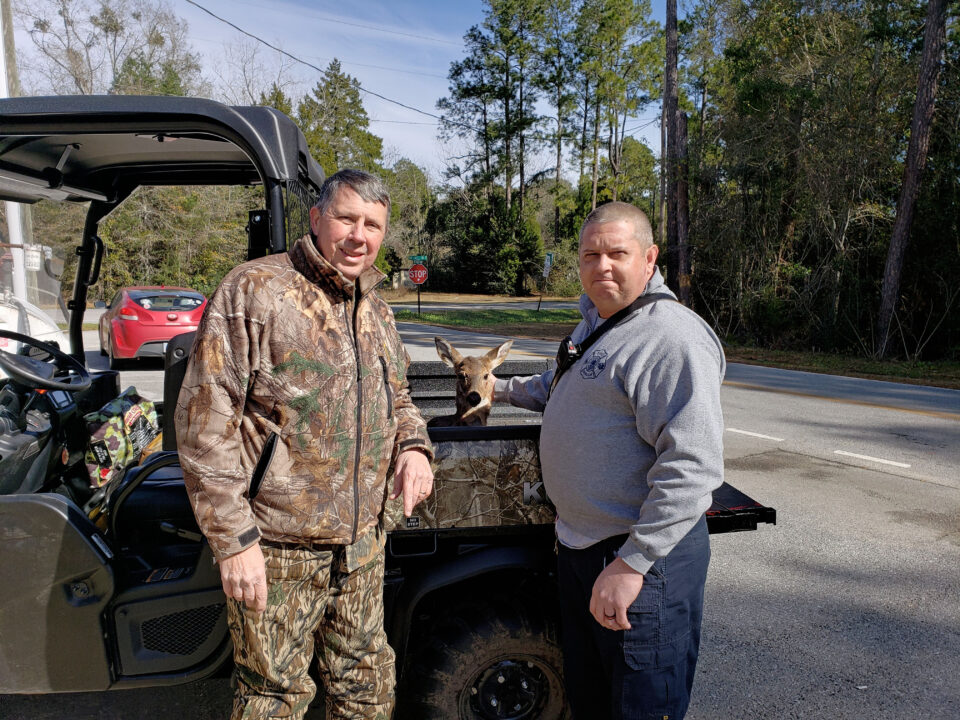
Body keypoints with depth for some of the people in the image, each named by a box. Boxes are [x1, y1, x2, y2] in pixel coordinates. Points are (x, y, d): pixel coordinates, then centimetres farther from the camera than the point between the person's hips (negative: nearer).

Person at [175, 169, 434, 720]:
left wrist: (413, 445, -2)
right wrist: (234, 539, -16)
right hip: (277, 553, -6)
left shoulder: (377, 312, 8)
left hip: (364, 545, 6)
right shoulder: (254, 292, -13)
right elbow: (204, 421, -16)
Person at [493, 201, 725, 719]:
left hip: (645, 558, -9)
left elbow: (693, 466, -28)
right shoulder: (592, 323, 11)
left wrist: (631, 563, -27)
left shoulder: (673, 337, -21)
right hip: (578, 542, 9)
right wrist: (503, 389, 24)